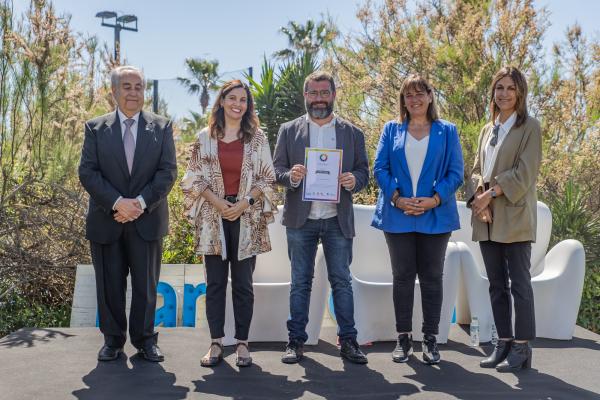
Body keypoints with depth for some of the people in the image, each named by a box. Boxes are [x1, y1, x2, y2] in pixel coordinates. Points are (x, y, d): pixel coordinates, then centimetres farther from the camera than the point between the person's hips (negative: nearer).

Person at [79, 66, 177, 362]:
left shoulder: (161, 127, 5)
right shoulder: (95, 128, 5)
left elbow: (168, 171, -2)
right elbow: (87, 172, -3)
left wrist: (140, 203, -14)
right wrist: (117, 203, -15)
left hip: (147, 219, 0)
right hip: (106, 220, 0)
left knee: (146, 284, 6)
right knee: (109, 284, 7)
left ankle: (144, 339, 19)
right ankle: (113, 340, 21)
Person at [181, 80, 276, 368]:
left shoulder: (257, 138, 5)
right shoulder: (205, 137, 5)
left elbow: (266, 179, 4)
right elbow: (195, 177, 3)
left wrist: (245, 202, -10)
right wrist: (218, 203, -10)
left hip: (247, 218, 0)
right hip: (213, 217, 1)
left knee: (243, 284, 4)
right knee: (215, 282, 4)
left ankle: (242, 343, 12)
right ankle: (216, 342, 13)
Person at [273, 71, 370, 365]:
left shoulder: (352, 133, 9)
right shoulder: (288, 131, 7)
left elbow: (363, 171, 8)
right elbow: (276, 170, 4)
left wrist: (354, 180, -15)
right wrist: (290, 176, -18)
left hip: (338, 219, 0)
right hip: (300, 219, 0)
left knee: (342, 281, 4)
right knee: (300, 282, 6)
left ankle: (348, 341, 11)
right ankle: (296, 341, 13)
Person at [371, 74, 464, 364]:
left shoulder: (447, 131, 7)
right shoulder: (391, 130, 9)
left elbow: (455, 173, 1)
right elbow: (380, 168, 1)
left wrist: (434, 200, -14)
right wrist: (397, 198, -13)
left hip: (435, 216, 0)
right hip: (398, 216, 1)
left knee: (432, 277, 5)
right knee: (402, 277, 6)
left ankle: (430, 340, 14)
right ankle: (403, 338, 16)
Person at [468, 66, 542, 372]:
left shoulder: (529, 127, -1)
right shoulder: (487, 129, 17)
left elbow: (524, 172, -10)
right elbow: (477, 169, 14)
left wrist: (490, 194, -14)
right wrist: (480, 196, -6)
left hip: (514, 216, -6)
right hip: (487, 217, 6)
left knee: (519, 283, -3)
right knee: (496, 284, 9)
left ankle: (521, 347, 4)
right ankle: (503, 342, 16)